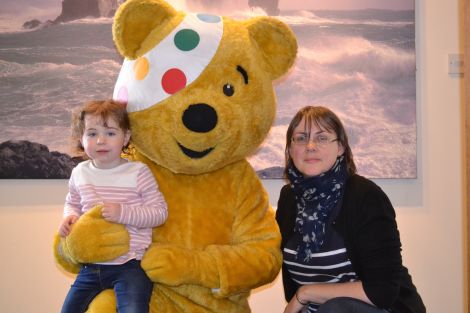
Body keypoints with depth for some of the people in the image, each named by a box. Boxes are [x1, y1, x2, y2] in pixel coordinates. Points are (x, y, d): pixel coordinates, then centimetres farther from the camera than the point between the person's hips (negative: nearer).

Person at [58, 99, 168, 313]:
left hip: (129, 264, -5)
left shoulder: (138, 173, -9)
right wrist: (69, 217, 0)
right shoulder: (80, 173, 5)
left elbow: (160, 212, -10)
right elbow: (72, 203, 23)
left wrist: (123, 213, -22)